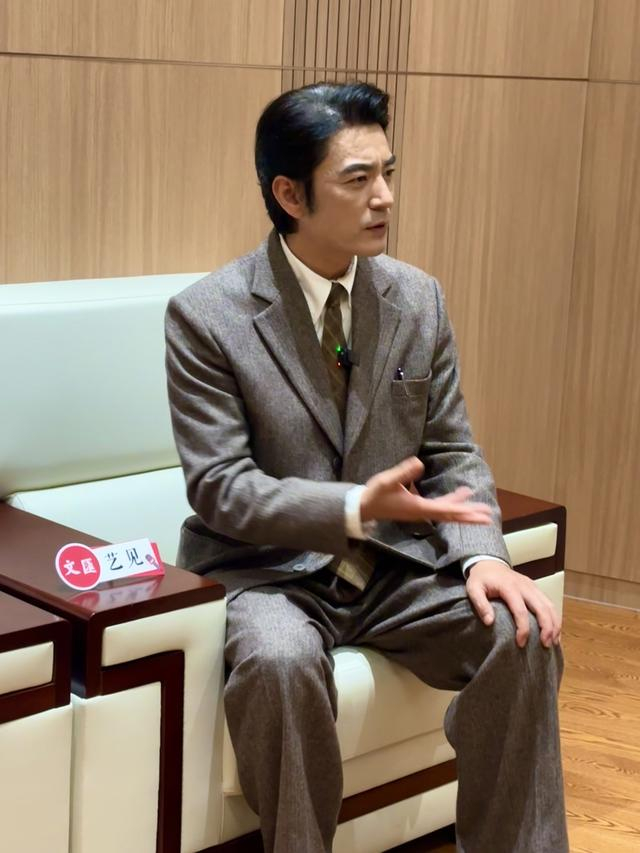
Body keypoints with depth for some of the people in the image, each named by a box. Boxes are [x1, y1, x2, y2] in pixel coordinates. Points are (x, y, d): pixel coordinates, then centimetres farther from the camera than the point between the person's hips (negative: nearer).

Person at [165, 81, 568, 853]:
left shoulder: (419, 299, 2)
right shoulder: (206, 315, -11)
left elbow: (454, 454, 5)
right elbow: (219, 487, -15)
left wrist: (483, 555, -16)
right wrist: (358, 508, -29)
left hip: (398, 565, 4)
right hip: (271, 571, -4)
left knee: (523, 634, -21)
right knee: (280, 661, -36)